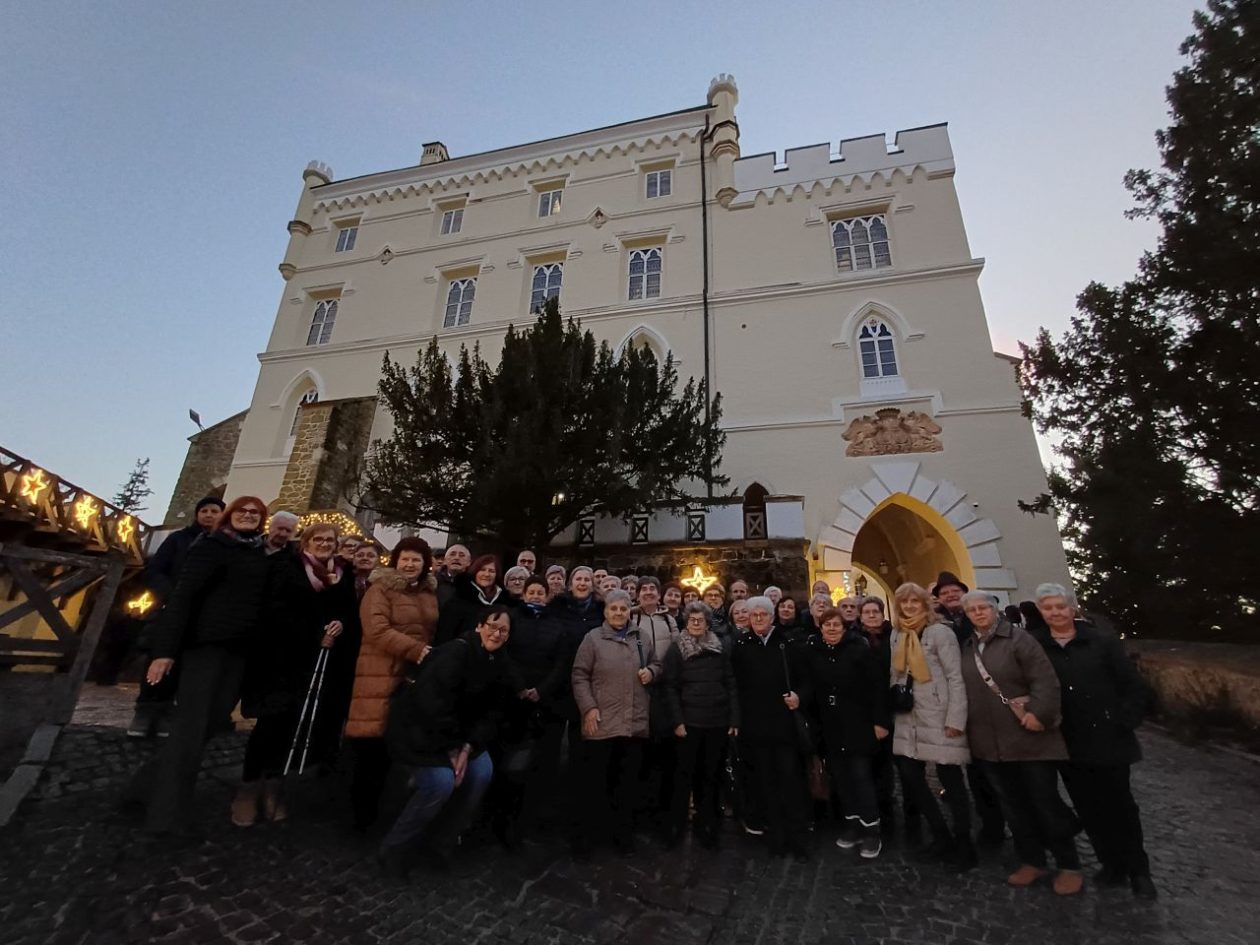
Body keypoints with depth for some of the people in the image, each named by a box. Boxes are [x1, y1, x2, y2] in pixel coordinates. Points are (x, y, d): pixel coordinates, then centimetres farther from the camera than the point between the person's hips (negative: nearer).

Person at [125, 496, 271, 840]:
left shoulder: (260, 557, 13)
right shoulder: (211, 547, -4)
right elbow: (182, 596, -11)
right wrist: (165, 649, -17)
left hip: (239, 650, 6)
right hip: (206, 644, -6)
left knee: (205, 725, 9)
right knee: (191, 727, -3)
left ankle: (149, 787, 27)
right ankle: (168, 814, 6)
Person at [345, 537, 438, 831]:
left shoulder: (430, 593, 15)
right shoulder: (380, 589, -3)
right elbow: (377, 630, -15)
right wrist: (416, 650, -20)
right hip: (382, 675, -5)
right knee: (372, 741, -2)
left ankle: (372, 806, 27)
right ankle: (361, 809, 17)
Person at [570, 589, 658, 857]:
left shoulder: (641, 639, 8)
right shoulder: (593, 638, -5)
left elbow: (656, 664, 21)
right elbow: (580, 676, -7)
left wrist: (651, 672, -2)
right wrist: (588, 708, -14)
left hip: (635, 722, 4)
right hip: (602, 722, -4)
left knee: (628, 780, 15)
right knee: (596, 781, 8)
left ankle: (624, 832, 32)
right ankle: (588, 834, 24)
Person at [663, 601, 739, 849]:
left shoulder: (720, 649, 7)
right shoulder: (676, 649, 0)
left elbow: (731, 685, 6)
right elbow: (671, 687, -4)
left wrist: (734, 719, 0)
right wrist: (677, 721, -11)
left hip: (718, 720, 2)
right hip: (690, 720, -2)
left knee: (711, 773, 10)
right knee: (684, 773, 6)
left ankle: (706, 824, 24)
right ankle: (676, 824, 20)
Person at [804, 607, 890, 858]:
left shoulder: (860, 648, -11)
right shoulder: (812, 652, -1)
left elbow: (879, 685, -11)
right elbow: (811, 688, 5)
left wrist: (880, 720, -13)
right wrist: (812, 720, 4)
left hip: (858, 724, -4)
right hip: (830, 726, 4)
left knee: (861, 775, -2)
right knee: (840, 776, 11)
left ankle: (871, 831, 13)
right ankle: (852, 824, 27)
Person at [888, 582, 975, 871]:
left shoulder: (940, 632, -9)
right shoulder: (897, 635, 10)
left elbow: (956, 678, -12)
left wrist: (955, 719, -16)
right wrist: (892, 709, 10)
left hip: (939, 717, -6)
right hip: (908, 719, 6)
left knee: (951, 781, 3)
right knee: (911, 779, 9)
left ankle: (963, 844, 21)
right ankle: (941, 837, 27)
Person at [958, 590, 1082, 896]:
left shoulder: (1018, 638, -9)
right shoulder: (967, 647, 8)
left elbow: (1045, 679, -16)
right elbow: (966, 688, 14)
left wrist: (1039, 713, -25)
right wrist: (965, 725, 9)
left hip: (1029, 737, -5)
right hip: (989, 742, 5)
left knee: (1045, 801, 6)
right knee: (1014, 804, 14)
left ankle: (1069, 865, 24)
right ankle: (1032, 861, 28)